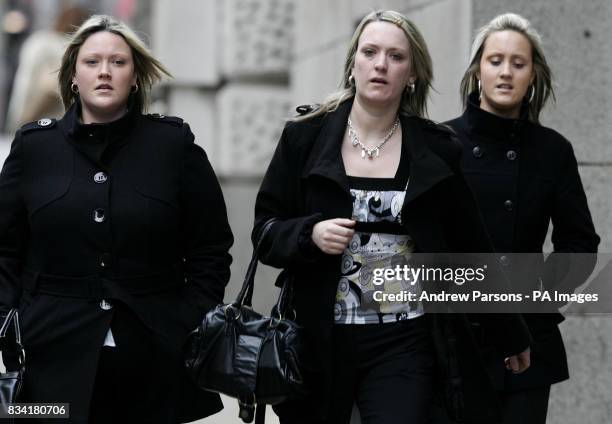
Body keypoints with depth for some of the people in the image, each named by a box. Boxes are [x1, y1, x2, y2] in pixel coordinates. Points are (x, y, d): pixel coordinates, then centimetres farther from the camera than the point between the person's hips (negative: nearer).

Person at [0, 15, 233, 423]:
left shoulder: (175, 144, 3)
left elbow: (211, 249, 5)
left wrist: (193, 328, -3)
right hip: (56, 361, 1)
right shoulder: (34, 145, 6)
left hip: (157, 362, 0)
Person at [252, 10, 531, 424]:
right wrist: (311, 234, -17)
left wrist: (513, 334, 14)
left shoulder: (436, 150, 2)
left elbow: (471, 246, 9)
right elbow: (265, 231, 3)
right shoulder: (305, 137, 1)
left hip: (405, 344, -1)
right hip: (318, 342, 1)